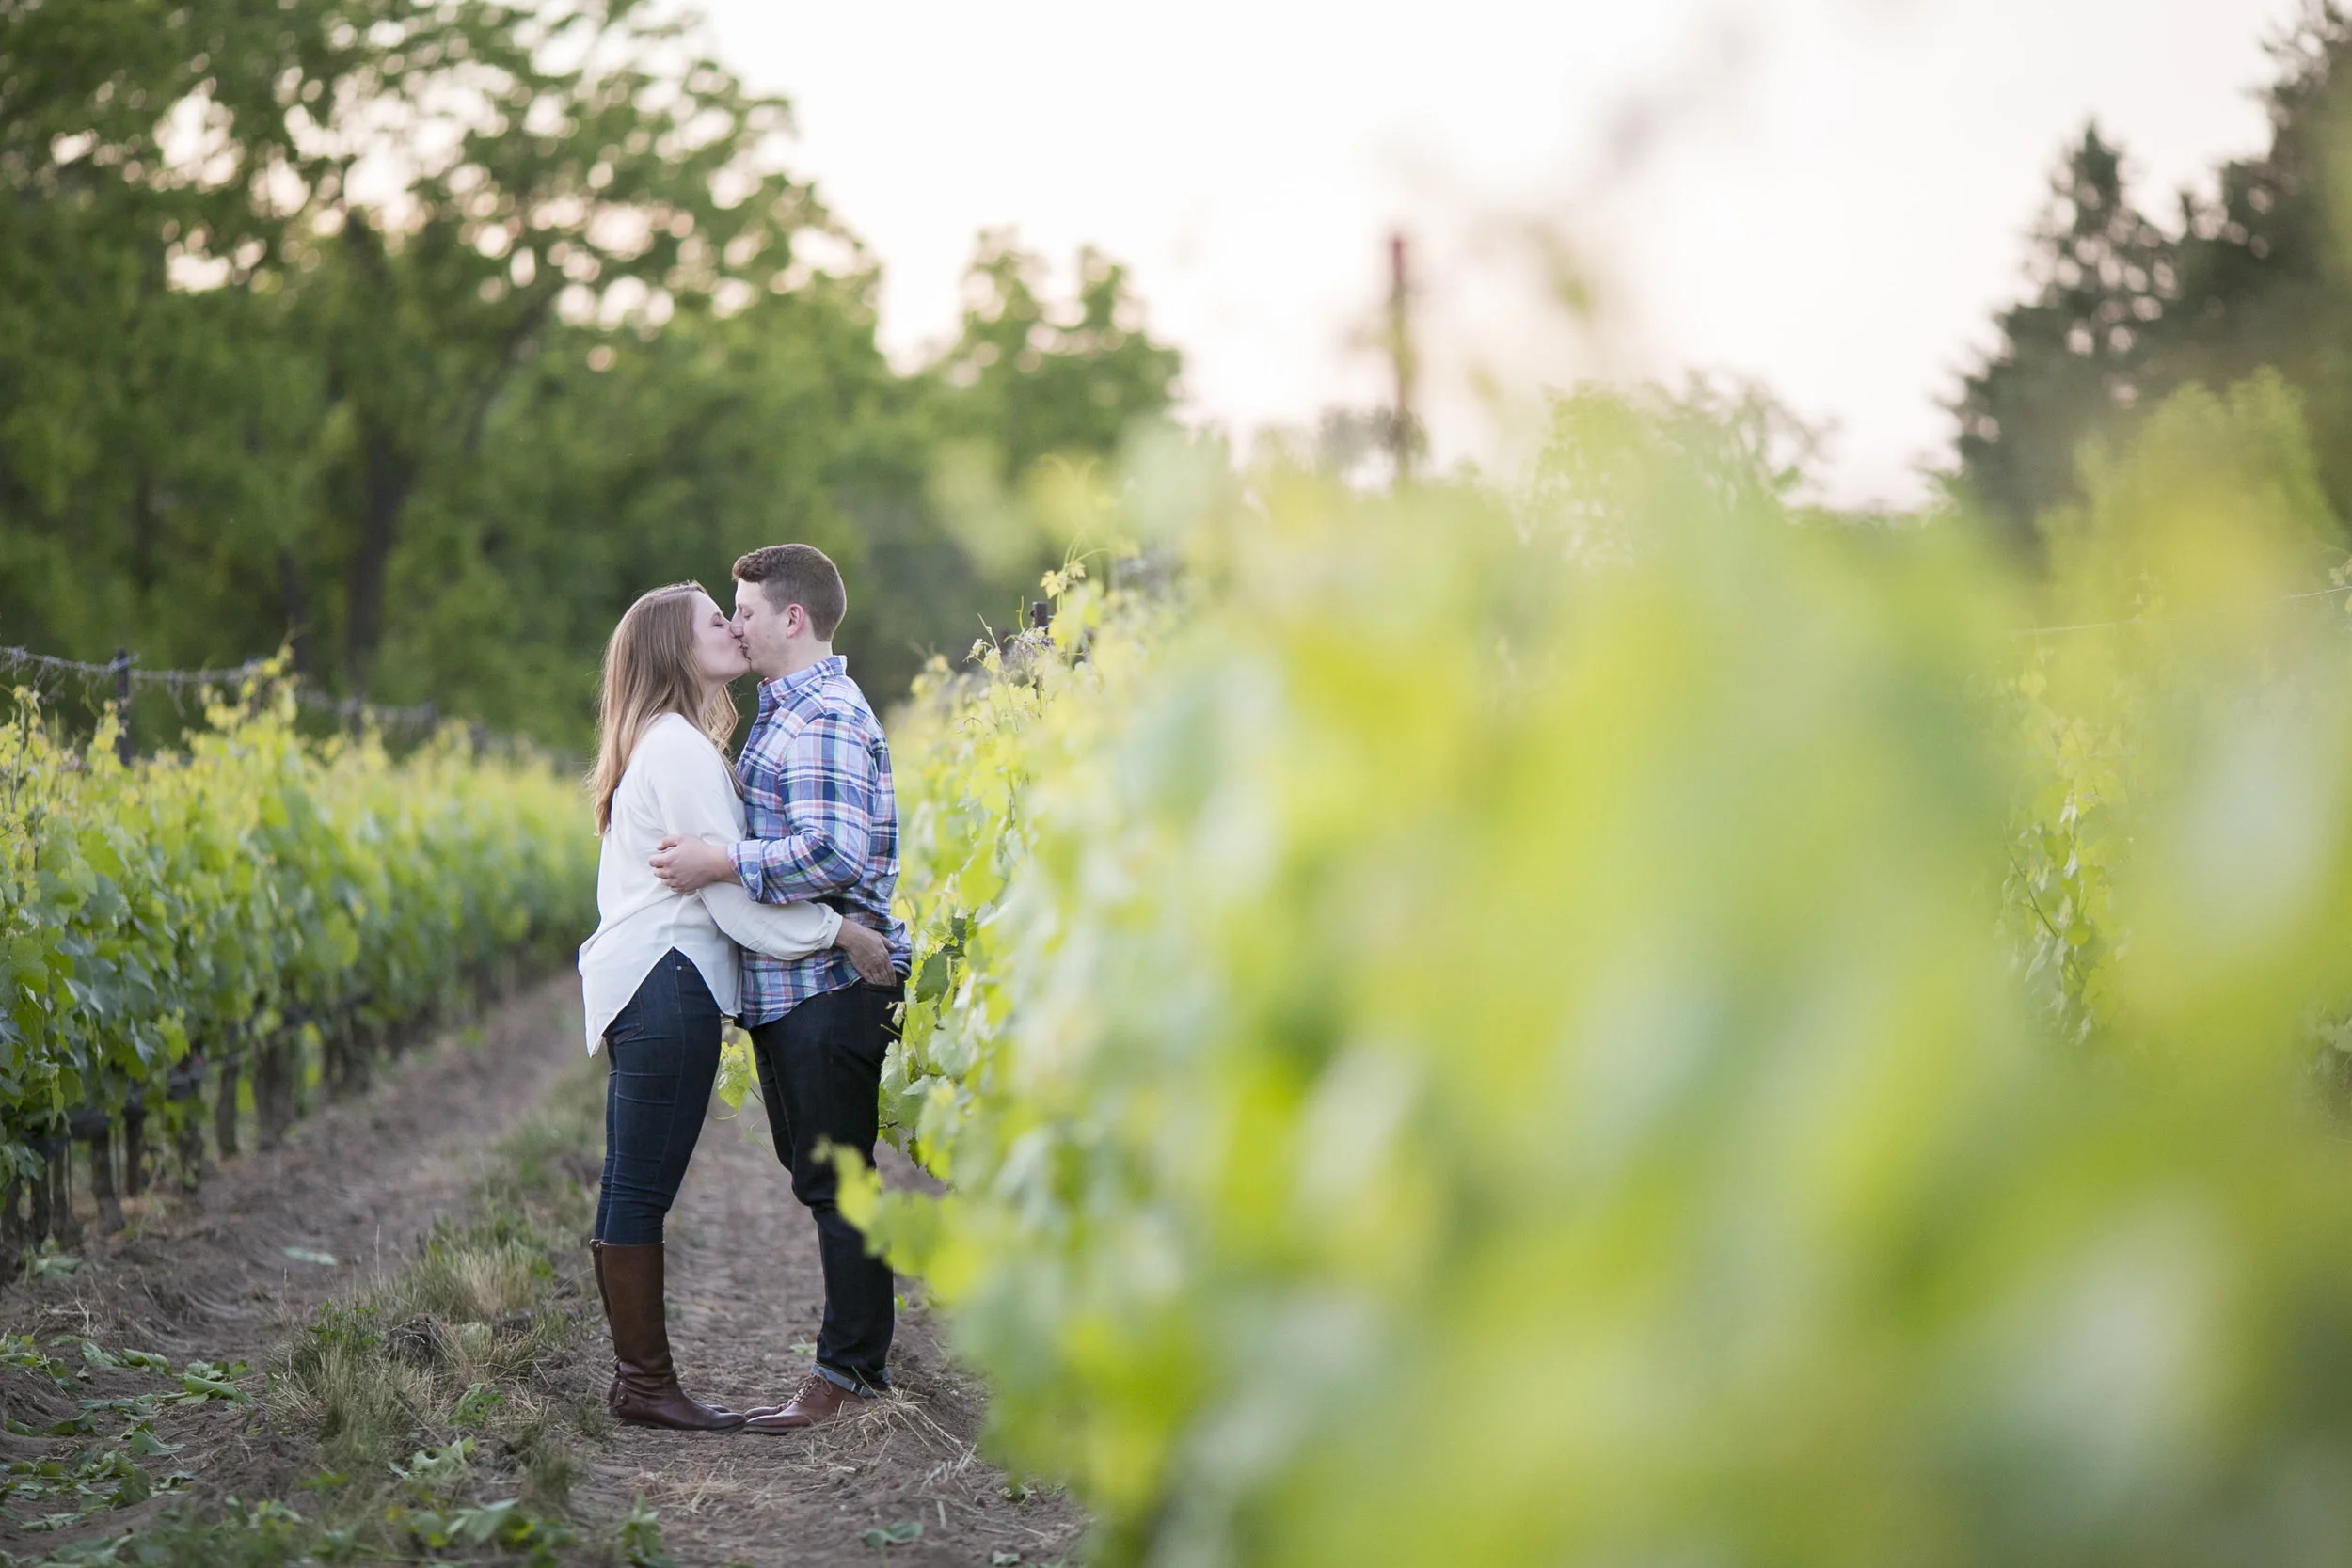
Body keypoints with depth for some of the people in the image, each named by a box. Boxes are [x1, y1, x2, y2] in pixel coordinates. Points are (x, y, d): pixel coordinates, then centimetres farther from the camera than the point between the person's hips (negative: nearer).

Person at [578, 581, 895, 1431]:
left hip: (643, 984, 11)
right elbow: (731, 883, -15)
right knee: (640, 1191, -6)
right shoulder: (680, 747, -12)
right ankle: (646, 1383, -3)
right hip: (667, 983, -11)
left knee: (632, 1190, 10)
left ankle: (636, 1377, 15)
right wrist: (842, 932, -10)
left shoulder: (663, 744, 21)